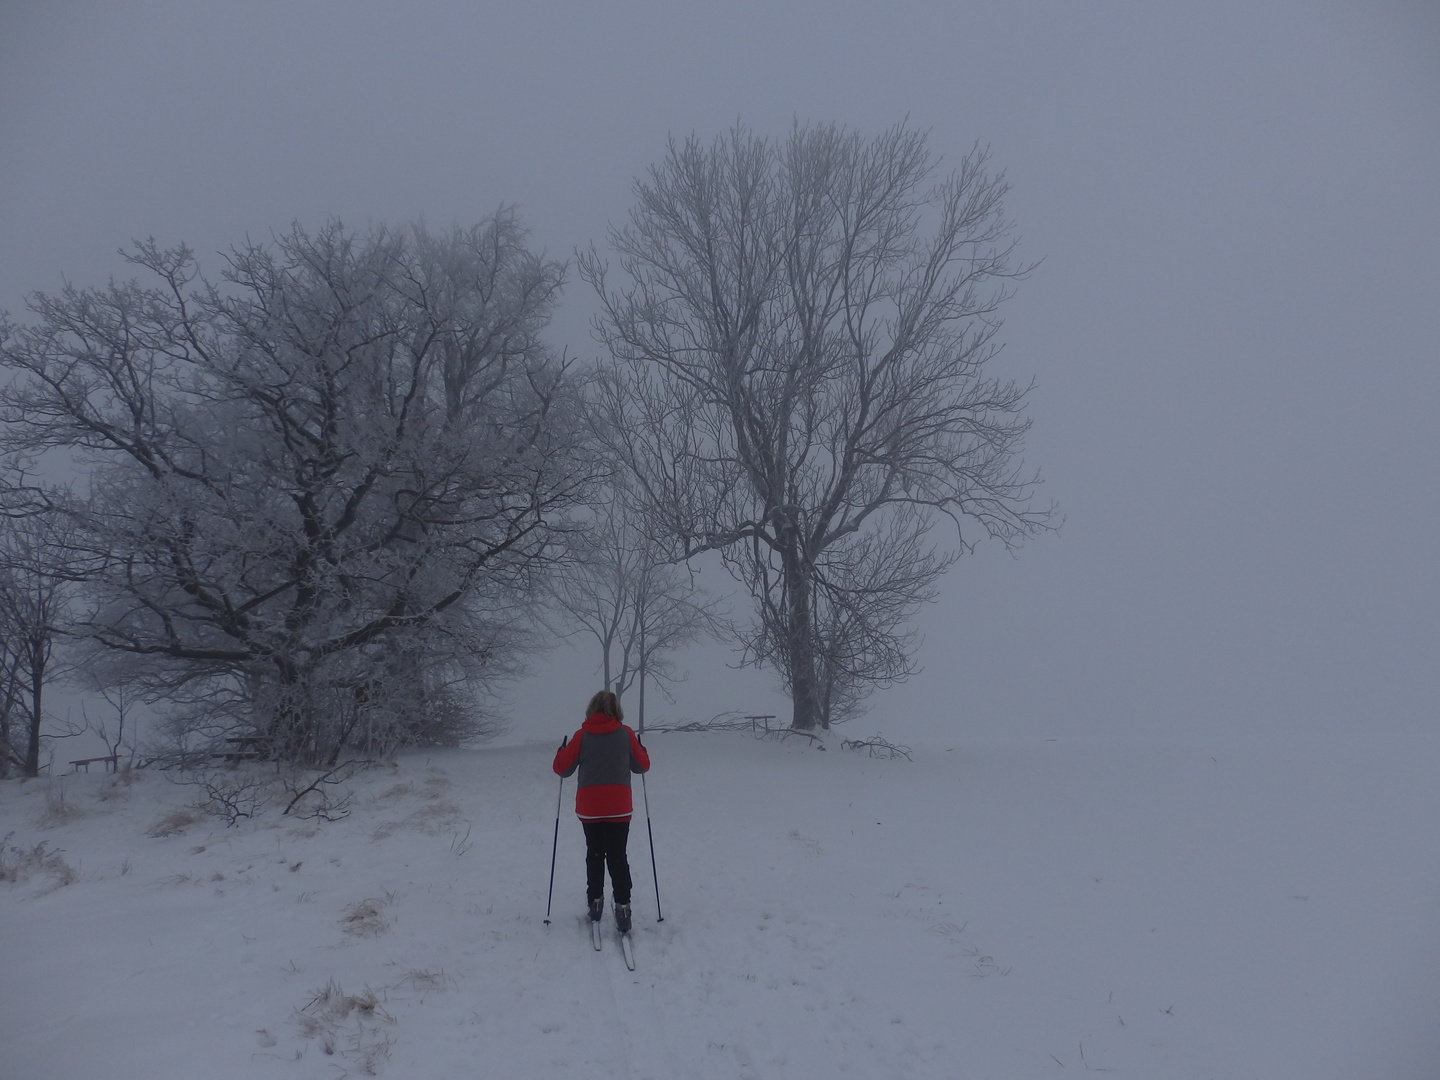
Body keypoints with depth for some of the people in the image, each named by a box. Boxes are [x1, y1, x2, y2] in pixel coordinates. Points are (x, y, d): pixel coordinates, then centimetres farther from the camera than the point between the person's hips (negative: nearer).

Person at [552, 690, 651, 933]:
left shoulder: (582, 736, -1)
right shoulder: (625, 734, 0)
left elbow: (562, 768, 3)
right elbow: (642, 765, 7)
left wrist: (561, 751, 23)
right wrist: (641, 750, 28)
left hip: (589, 808, 1)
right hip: (619, 808, -1)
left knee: (594, 854, 18)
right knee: (617, 857, 4)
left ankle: (595, 902, 24)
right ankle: (622, 908, -6)